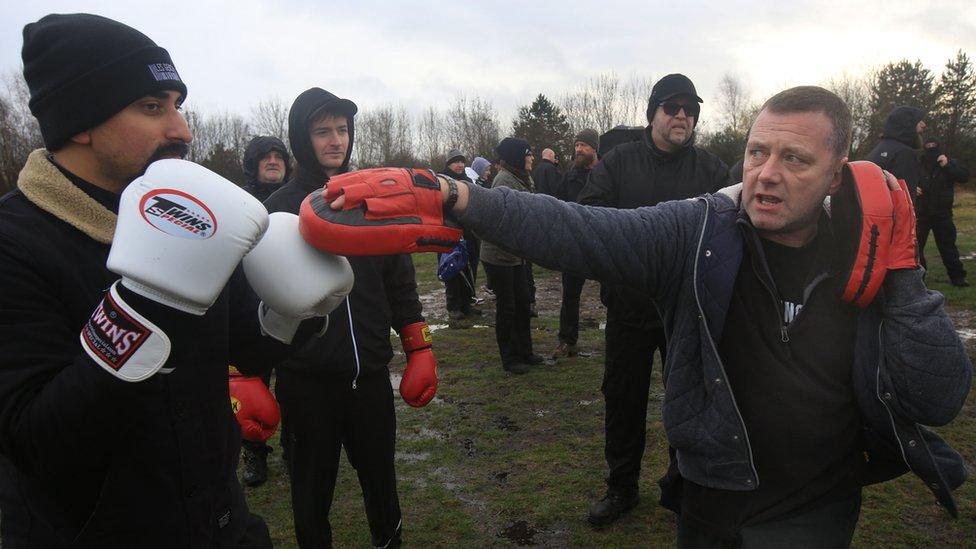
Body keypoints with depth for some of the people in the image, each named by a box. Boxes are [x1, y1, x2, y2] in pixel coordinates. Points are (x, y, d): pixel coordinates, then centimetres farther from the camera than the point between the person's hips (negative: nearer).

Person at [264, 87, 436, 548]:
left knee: (381, 478, 17)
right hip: (306, 380, -2)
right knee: (312, 491, 15)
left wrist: (419, 351, 5)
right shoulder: (279, 208, -3)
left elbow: (400, 282, 8)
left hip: (370, 373, 2)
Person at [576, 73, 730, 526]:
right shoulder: (618, 162, 2)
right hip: (630, 303, 0)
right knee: (623, 397, 11)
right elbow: (587, 214, -10)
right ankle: (621, 487, 31)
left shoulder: (712, 169, 5)